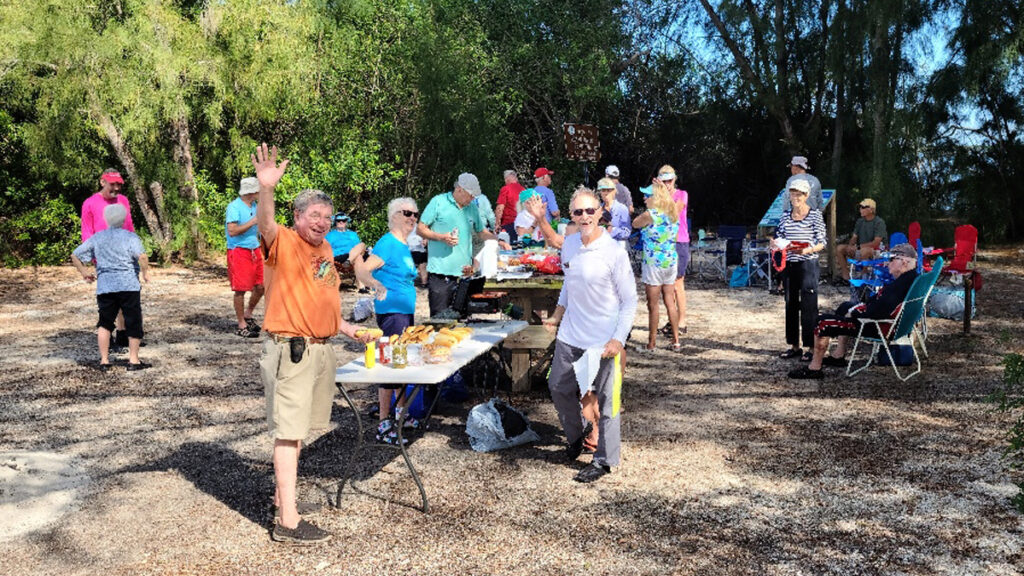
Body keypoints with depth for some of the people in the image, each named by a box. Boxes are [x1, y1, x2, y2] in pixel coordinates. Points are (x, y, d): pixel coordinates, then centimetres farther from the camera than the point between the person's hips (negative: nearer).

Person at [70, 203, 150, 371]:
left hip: (104, 286, 4)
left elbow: (75, 256, 15)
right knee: (133, 322, 5)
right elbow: (142, 257, -18)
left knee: (104, 323, 13)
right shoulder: (130, 237, -1)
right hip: (128, 285, -4)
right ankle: (133, 360, 6)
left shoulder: (96, 238, 12)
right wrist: (145, 273, -4)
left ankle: (104, 360, 12)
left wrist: (84, 272, 25)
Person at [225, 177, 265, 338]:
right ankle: (242, 326, 6)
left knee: (261, 286, 9)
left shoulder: (254, 206, 13)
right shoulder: (234, 207, -13)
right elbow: (232, 231, -23)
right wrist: (252, 222, -21)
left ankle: (248, 315, 28)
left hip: (254, 251, 8)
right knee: (241, 289, -3)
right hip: (239, 251, -8)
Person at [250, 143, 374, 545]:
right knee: (289, 431, -6)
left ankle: (282, 496, 30)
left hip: (321, 348, 8)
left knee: (298, 428, 16)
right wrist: (267, 189, -49)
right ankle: (288, 522, -3)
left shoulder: (325, 251, 14)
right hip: (290, 349, -8)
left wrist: (349, 330, 20)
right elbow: (265, 226, -33)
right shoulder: (284, 243, -9)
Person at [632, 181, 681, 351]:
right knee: (670, 302, 12)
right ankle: (676, 340, 16)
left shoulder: (650, 214, -15)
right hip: (671, 261, 7)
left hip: (654, 263, -6)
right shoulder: (674, 214, 4)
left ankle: (652, 342, 8)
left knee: (653, 305, 1)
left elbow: (635, 224, 1)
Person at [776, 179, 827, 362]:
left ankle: (810, 347, 4)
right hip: (789, 265, 5)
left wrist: (808, 250, -24)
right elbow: (779, 237, 16)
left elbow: (822, 243, -6)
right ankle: (794, 345, 19)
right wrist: (777, 243, -7)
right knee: (790, 305, 10)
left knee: (808, 306, -3)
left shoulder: (815, 215, -4)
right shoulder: (785, 216, 10)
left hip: (808, 264, -5)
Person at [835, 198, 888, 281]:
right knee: (839, 248, -11)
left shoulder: (879, 222, -10)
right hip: (859, 249, 8)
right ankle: (846, 276, -12)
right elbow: (854, 237, 13)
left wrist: (858, 246, -22)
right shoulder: (860, 221, 13)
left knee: (864, 250, -41)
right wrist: (850, 246, -11)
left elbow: (876, 242, -19)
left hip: (875, 251, -8)